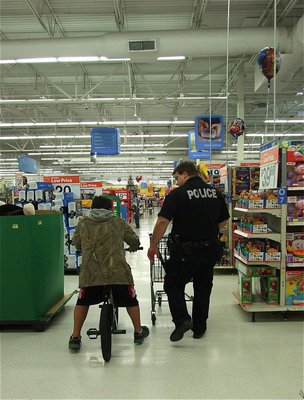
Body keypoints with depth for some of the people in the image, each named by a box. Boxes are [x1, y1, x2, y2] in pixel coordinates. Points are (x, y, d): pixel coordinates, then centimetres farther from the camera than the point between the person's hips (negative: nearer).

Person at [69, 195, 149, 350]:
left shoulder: (83, 223, 12)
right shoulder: (118, 222, 10)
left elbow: (76, 243, 23)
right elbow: (134, 240, 17)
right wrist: (133, 248, 40)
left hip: (91, 272, 1)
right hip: (117, 270, 0)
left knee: (82, 302, 23)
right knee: (131, 300, 21)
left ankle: (75, 337, 26)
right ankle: (138, 332, 33)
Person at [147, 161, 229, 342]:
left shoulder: (177, 194, -11)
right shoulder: (215, 193, 6)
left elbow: (163, 221, -17)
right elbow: (224, 220, 13)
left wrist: (153, 245, -8)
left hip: (186, 251, -5)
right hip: (210, 250, 5)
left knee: (173, 285, 12)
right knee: (203, 288, 17)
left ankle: (182, 319, -3)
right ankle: (199, 328, 26)